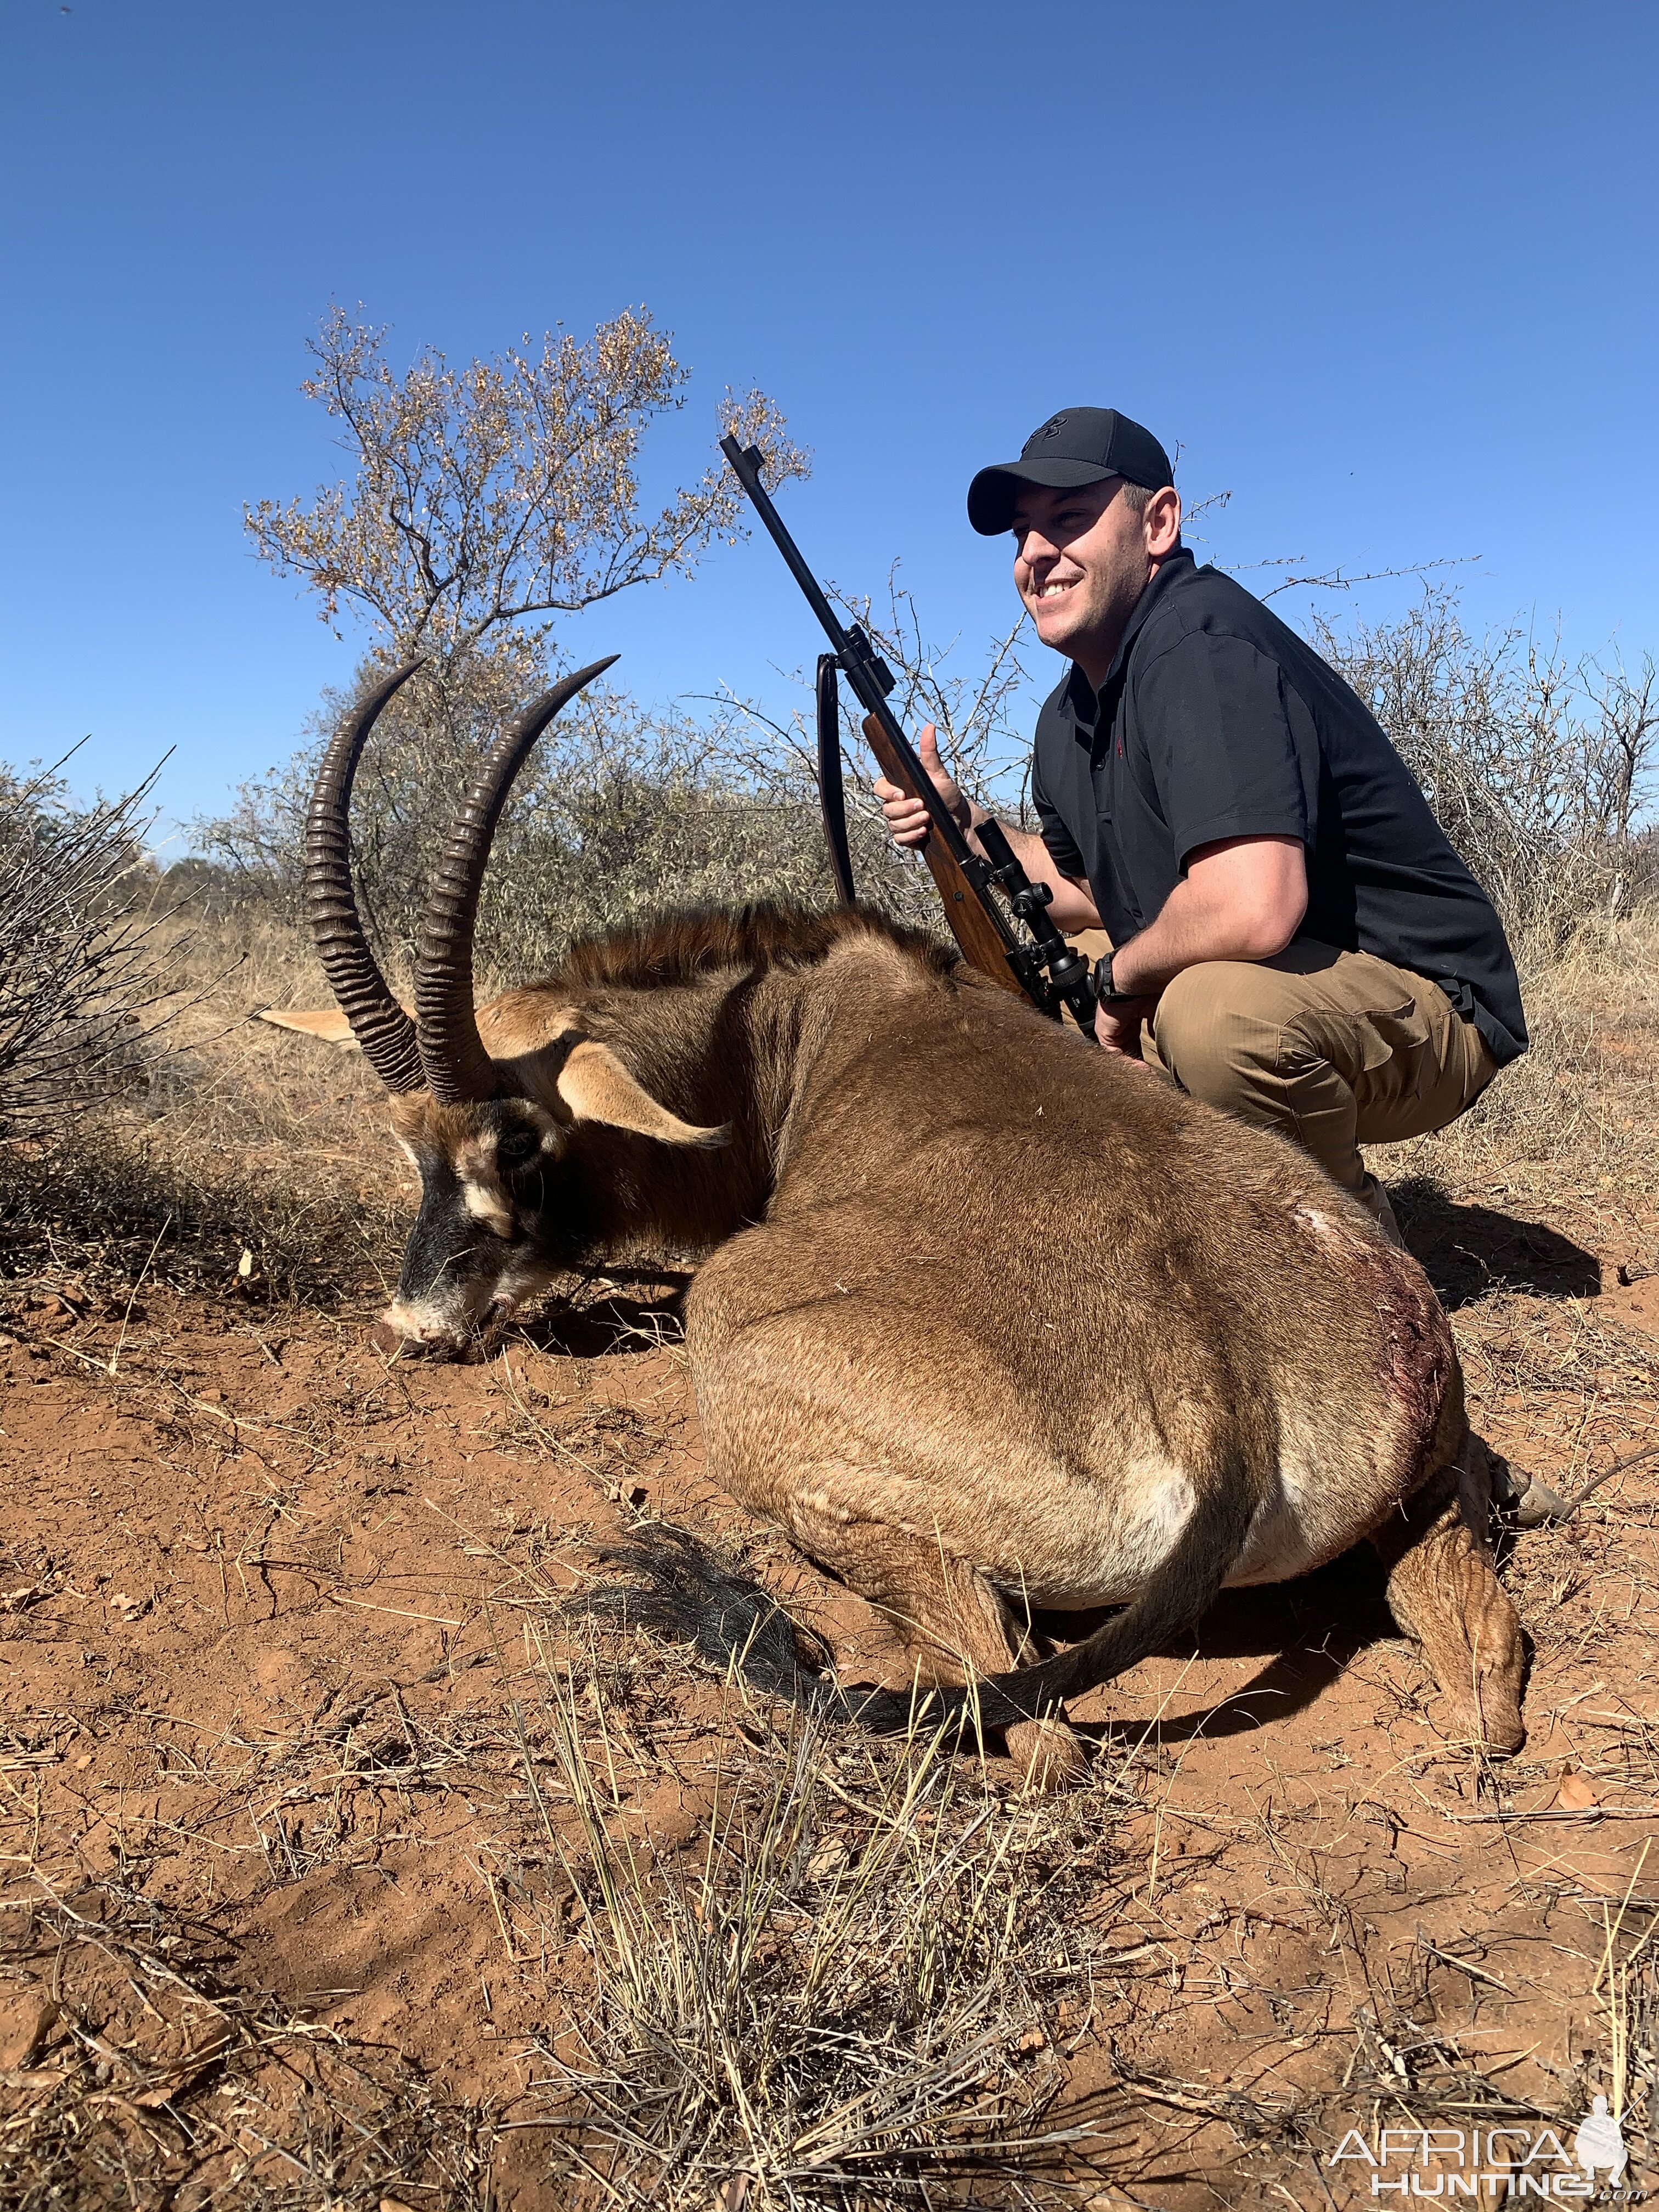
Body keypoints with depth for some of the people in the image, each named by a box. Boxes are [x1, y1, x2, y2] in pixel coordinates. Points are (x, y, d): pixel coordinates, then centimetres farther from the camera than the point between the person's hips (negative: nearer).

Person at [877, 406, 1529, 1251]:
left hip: (1422, 1009, -9)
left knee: (1216, 1005, -39)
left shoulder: (1200, 644, -24)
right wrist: (960, 825, 5)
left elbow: (1250, 909, -38)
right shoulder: (1068, 718, 7)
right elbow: (1089, 887, 21)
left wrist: (1123, 976, -18)